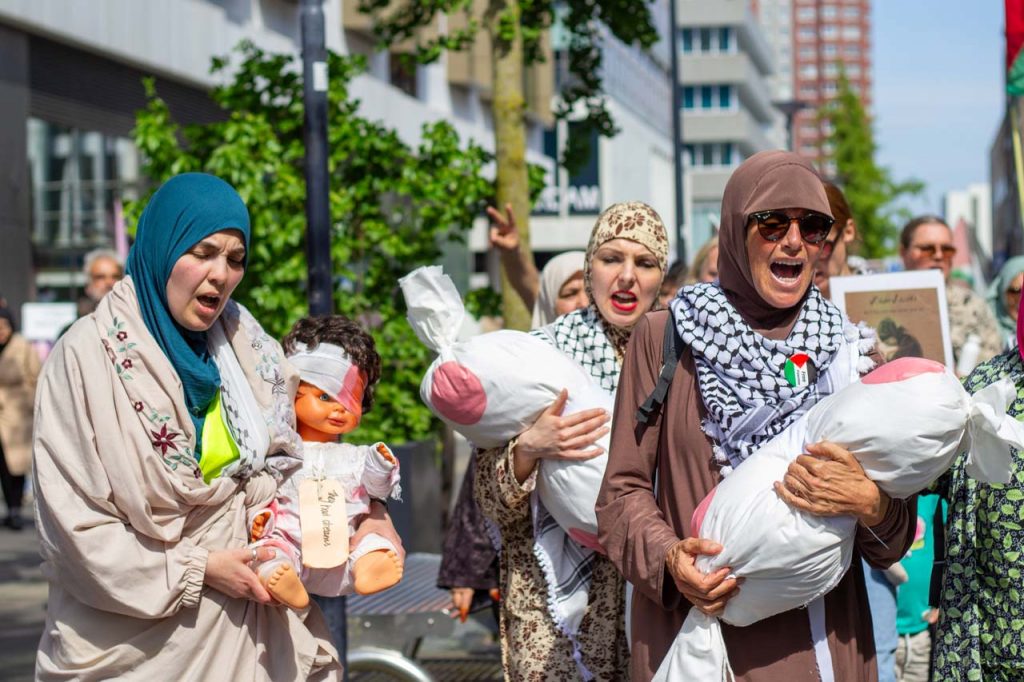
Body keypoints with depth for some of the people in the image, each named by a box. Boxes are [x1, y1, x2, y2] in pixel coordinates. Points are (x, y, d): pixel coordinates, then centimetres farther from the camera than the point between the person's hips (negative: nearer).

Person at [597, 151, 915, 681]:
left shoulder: (852, 351, 4)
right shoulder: (664, 337, -1)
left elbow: (894, 542, 4)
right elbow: (623, 491, 0)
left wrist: (868, 503, -17)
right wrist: (668, 558, -18)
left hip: (820, 638, 2)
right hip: (692, 633, -2)